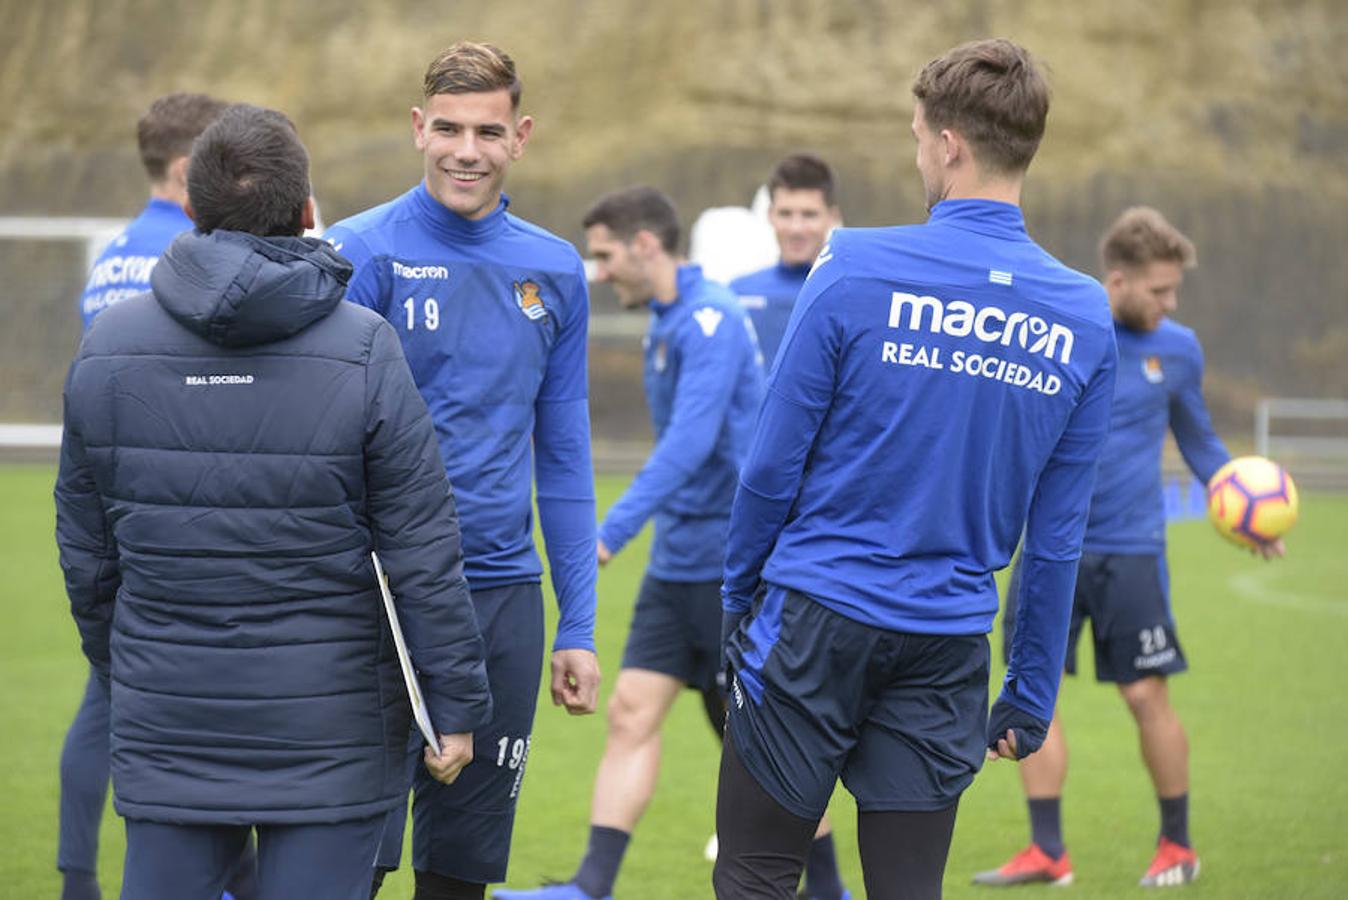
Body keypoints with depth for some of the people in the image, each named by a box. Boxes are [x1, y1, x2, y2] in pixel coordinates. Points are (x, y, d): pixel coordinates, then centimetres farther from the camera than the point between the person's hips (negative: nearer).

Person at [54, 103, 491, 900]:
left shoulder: (107, 349, 0)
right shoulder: (363, 352, -10)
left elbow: (87, 551, 9)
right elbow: (425, 555, -9)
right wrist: (457, 705, -1)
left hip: (164, 725, 3)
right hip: (328, 730, -3)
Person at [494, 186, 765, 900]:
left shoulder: (708, 320, -17)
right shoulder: (666, 325, 13)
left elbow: (688, 444, -27)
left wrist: (611, 533, -30)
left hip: (729, 561, -9)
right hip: (677, 564, 9)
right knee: (632, 713, 1)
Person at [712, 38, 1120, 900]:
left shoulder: (857, 270, -10)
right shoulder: (1084, 320, 1)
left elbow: (774, 466, -4)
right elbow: (1058, 537, 4)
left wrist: (737, 596, 11)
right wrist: (1031, 695, 12)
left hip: (817, 618, -3)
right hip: (948, 651, 3)